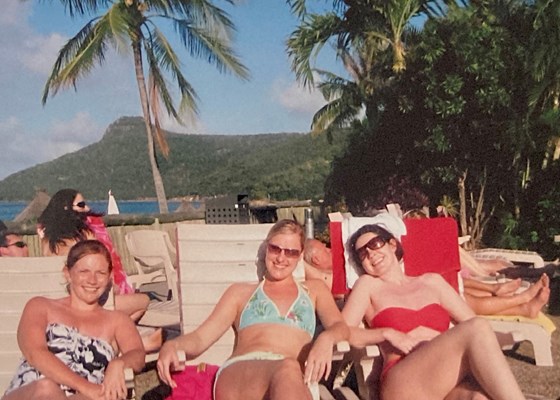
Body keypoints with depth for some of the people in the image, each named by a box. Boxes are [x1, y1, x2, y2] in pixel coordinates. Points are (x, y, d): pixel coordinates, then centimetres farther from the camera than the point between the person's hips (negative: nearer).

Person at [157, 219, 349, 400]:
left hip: (296, 381, 1)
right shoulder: (240, 292, 29)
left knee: (289, 375, -41)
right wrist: (172, 345, -8)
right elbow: (200, 337, 17)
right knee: (287, 369, -40)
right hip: (238, 373, 0)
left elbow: (340, 327, 14)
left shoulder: (313, 289, 31)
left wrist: (326, 338, -13)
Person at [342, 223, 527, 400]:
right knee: (478, 328, -27)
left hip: (452, 380, 3)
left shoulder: (432, 281, 24)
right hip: (403, 383, -3)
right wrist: (388, 334, -11)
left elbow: (472, 323, 17)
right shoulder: (368, 285, 17)